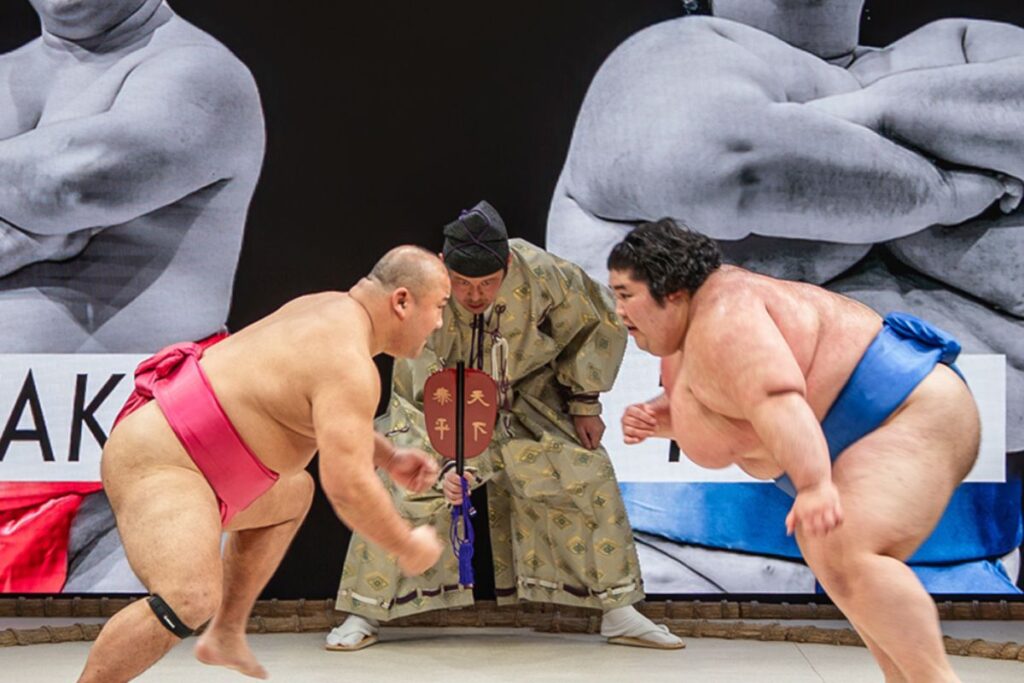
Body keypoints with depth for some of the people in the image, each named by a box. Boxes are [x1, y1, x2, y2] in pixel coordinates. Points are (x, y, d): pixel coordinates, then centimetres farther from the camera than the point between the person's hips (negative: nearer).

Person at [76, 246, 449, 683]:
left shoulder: (331, 308, 10)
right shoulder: (348, 365, -20)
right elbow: (348, 488, -25)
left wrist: (389, 458, 18)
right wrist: (407, 547, -10)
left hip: (159, 445, 11)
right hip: (160, 465, -11)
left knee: (292, 493, 30)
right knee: (191, 599, -31)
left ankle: (226, 635, 28)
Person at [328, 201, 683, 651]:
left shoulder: (541, 274, -28)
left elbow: (600, 325, -8)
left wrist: (584, 402, -5)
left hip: (524, 403, 2)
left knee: (589, 477, -10)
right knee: (404, 488, -19)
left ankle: (619, 613, 5)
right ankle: (365, 615, 0)